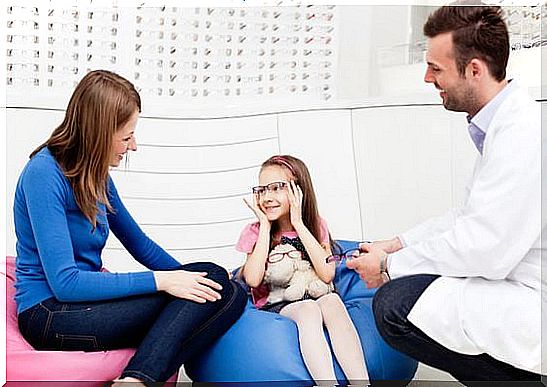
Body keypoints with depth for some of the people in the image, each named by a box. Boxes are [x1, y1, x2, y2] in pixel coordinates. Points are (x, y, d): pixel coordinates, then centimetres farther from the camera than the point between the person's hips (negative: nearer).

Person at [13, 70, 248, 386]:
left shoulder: (95, 176, 10)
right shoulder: (44, 173, -15)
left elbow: (140, 244, 20)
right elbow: (64, 282, -22)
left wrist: (187, 278, 9)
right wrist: (159, 281, -21)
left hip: (87, 299, 8)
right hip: (50, 313, -8)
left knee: (231, 293, -12)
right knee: (221, 286, -21)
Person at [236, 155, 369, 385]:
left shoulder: (316, 226, 6)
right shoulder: (255, 232, 3)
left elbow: (327, 275, -12)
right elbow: (253, 280, -15)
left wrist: (298, 224, -13)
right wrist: (266, 226, -10)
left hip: (315, 299, 1)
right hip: (273, 307, -1)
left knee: (331, 301, -33)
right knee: (309, 308, -34)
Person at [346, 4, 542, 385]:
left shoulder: (521, 133, -23)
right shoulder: (503, 124, 10)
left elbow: (485, 248, -25)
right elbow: (472, 215, 17)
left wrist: (390, 265, -12)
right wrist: (398, 245, 10)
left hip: (534, 303, -10)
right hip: (523, 285, 10)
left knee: (396, 304, -21)